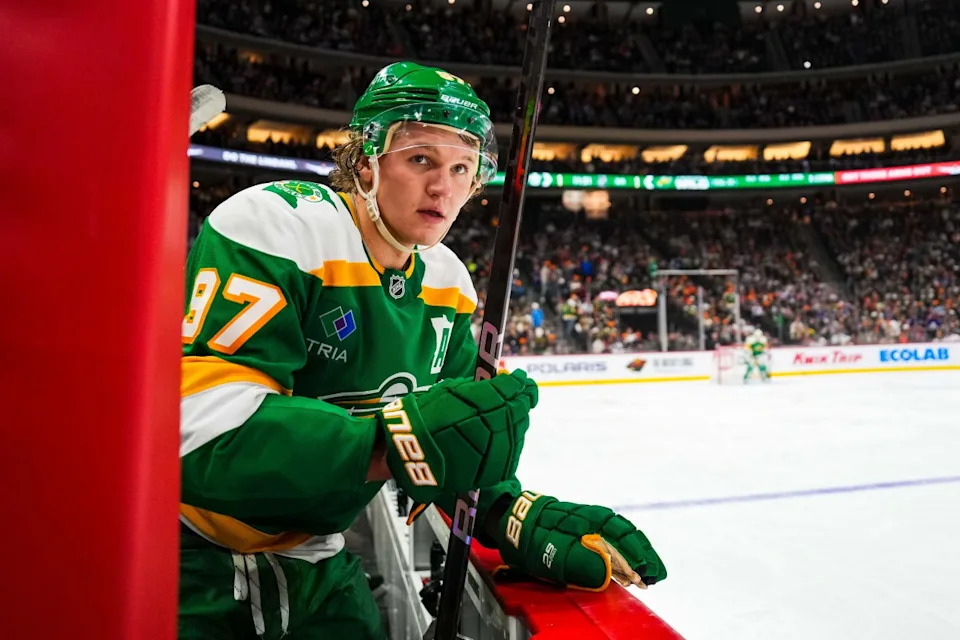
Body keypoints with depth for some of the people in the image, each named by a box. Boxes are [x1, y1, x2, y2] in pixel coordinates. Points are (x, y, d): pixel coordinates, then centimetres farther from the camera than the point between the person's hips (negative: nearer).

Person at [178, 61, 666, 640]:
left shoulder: (447, 284, 0)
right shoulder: (277, 223, -22)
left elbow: (451, 436, 3)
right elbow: (200, 426, -31)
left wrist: (517, 514, -15)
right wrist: (397, 441, -39)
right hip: (190, 558, -5)